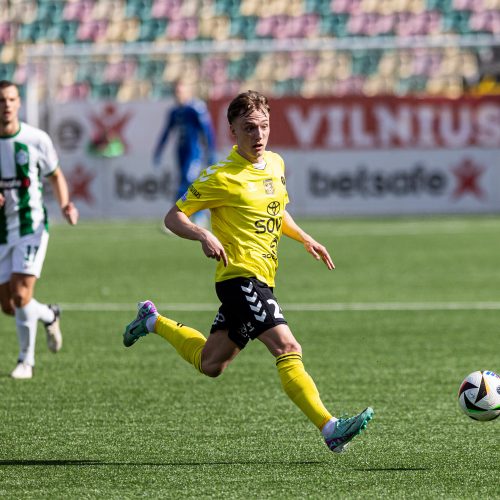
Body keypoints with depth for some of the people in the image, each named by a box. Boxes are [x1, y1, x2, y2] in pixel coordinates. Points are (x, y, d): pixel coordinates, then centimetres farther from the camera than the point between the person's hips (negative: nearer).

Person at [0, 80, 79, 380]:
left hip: (31, 226, -3)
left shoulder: (37, 139, -7)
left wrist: (65, 204, -10)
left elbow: (56, 176, 8)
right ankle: (50, 316, 38)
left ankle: (26, 360, -1)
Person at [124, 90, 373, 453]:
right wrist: (204, 236, -26)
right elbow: (173, 217, -8)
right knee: (288, 349, -24)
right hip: (241, 275, -9)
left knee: (210, 364, 21)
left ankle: (154, 321, 41)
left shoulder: (276, 164, 11)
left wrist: (304, 238, 15)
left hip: (261, 280, 9)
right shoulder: (221, 177, -11)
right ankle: (330, 429, -31)